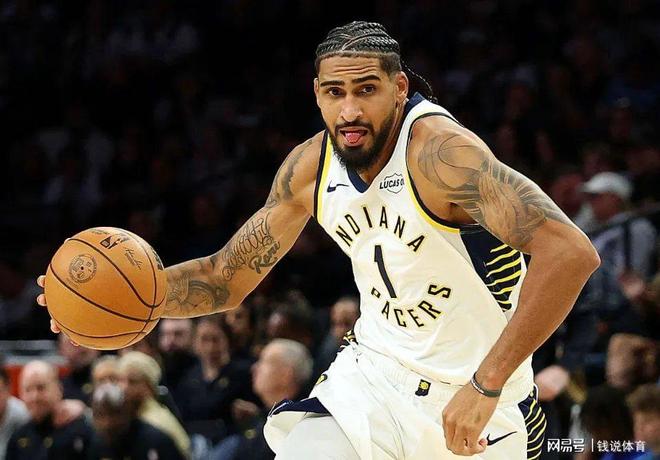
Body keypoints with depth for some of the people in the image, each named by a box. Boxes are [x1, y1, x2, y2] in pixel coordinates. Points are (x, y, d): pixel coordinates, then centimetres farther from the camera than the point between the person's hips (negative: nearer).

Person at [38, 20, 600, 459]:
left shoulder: (439, 151, -25)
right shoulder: (311, 167, -3)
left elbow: (570, 252, -36)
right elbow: (229, 277, 10)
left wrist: (486, 386, -36)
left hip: (473, 399, -5)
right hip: (373, 370, 5)